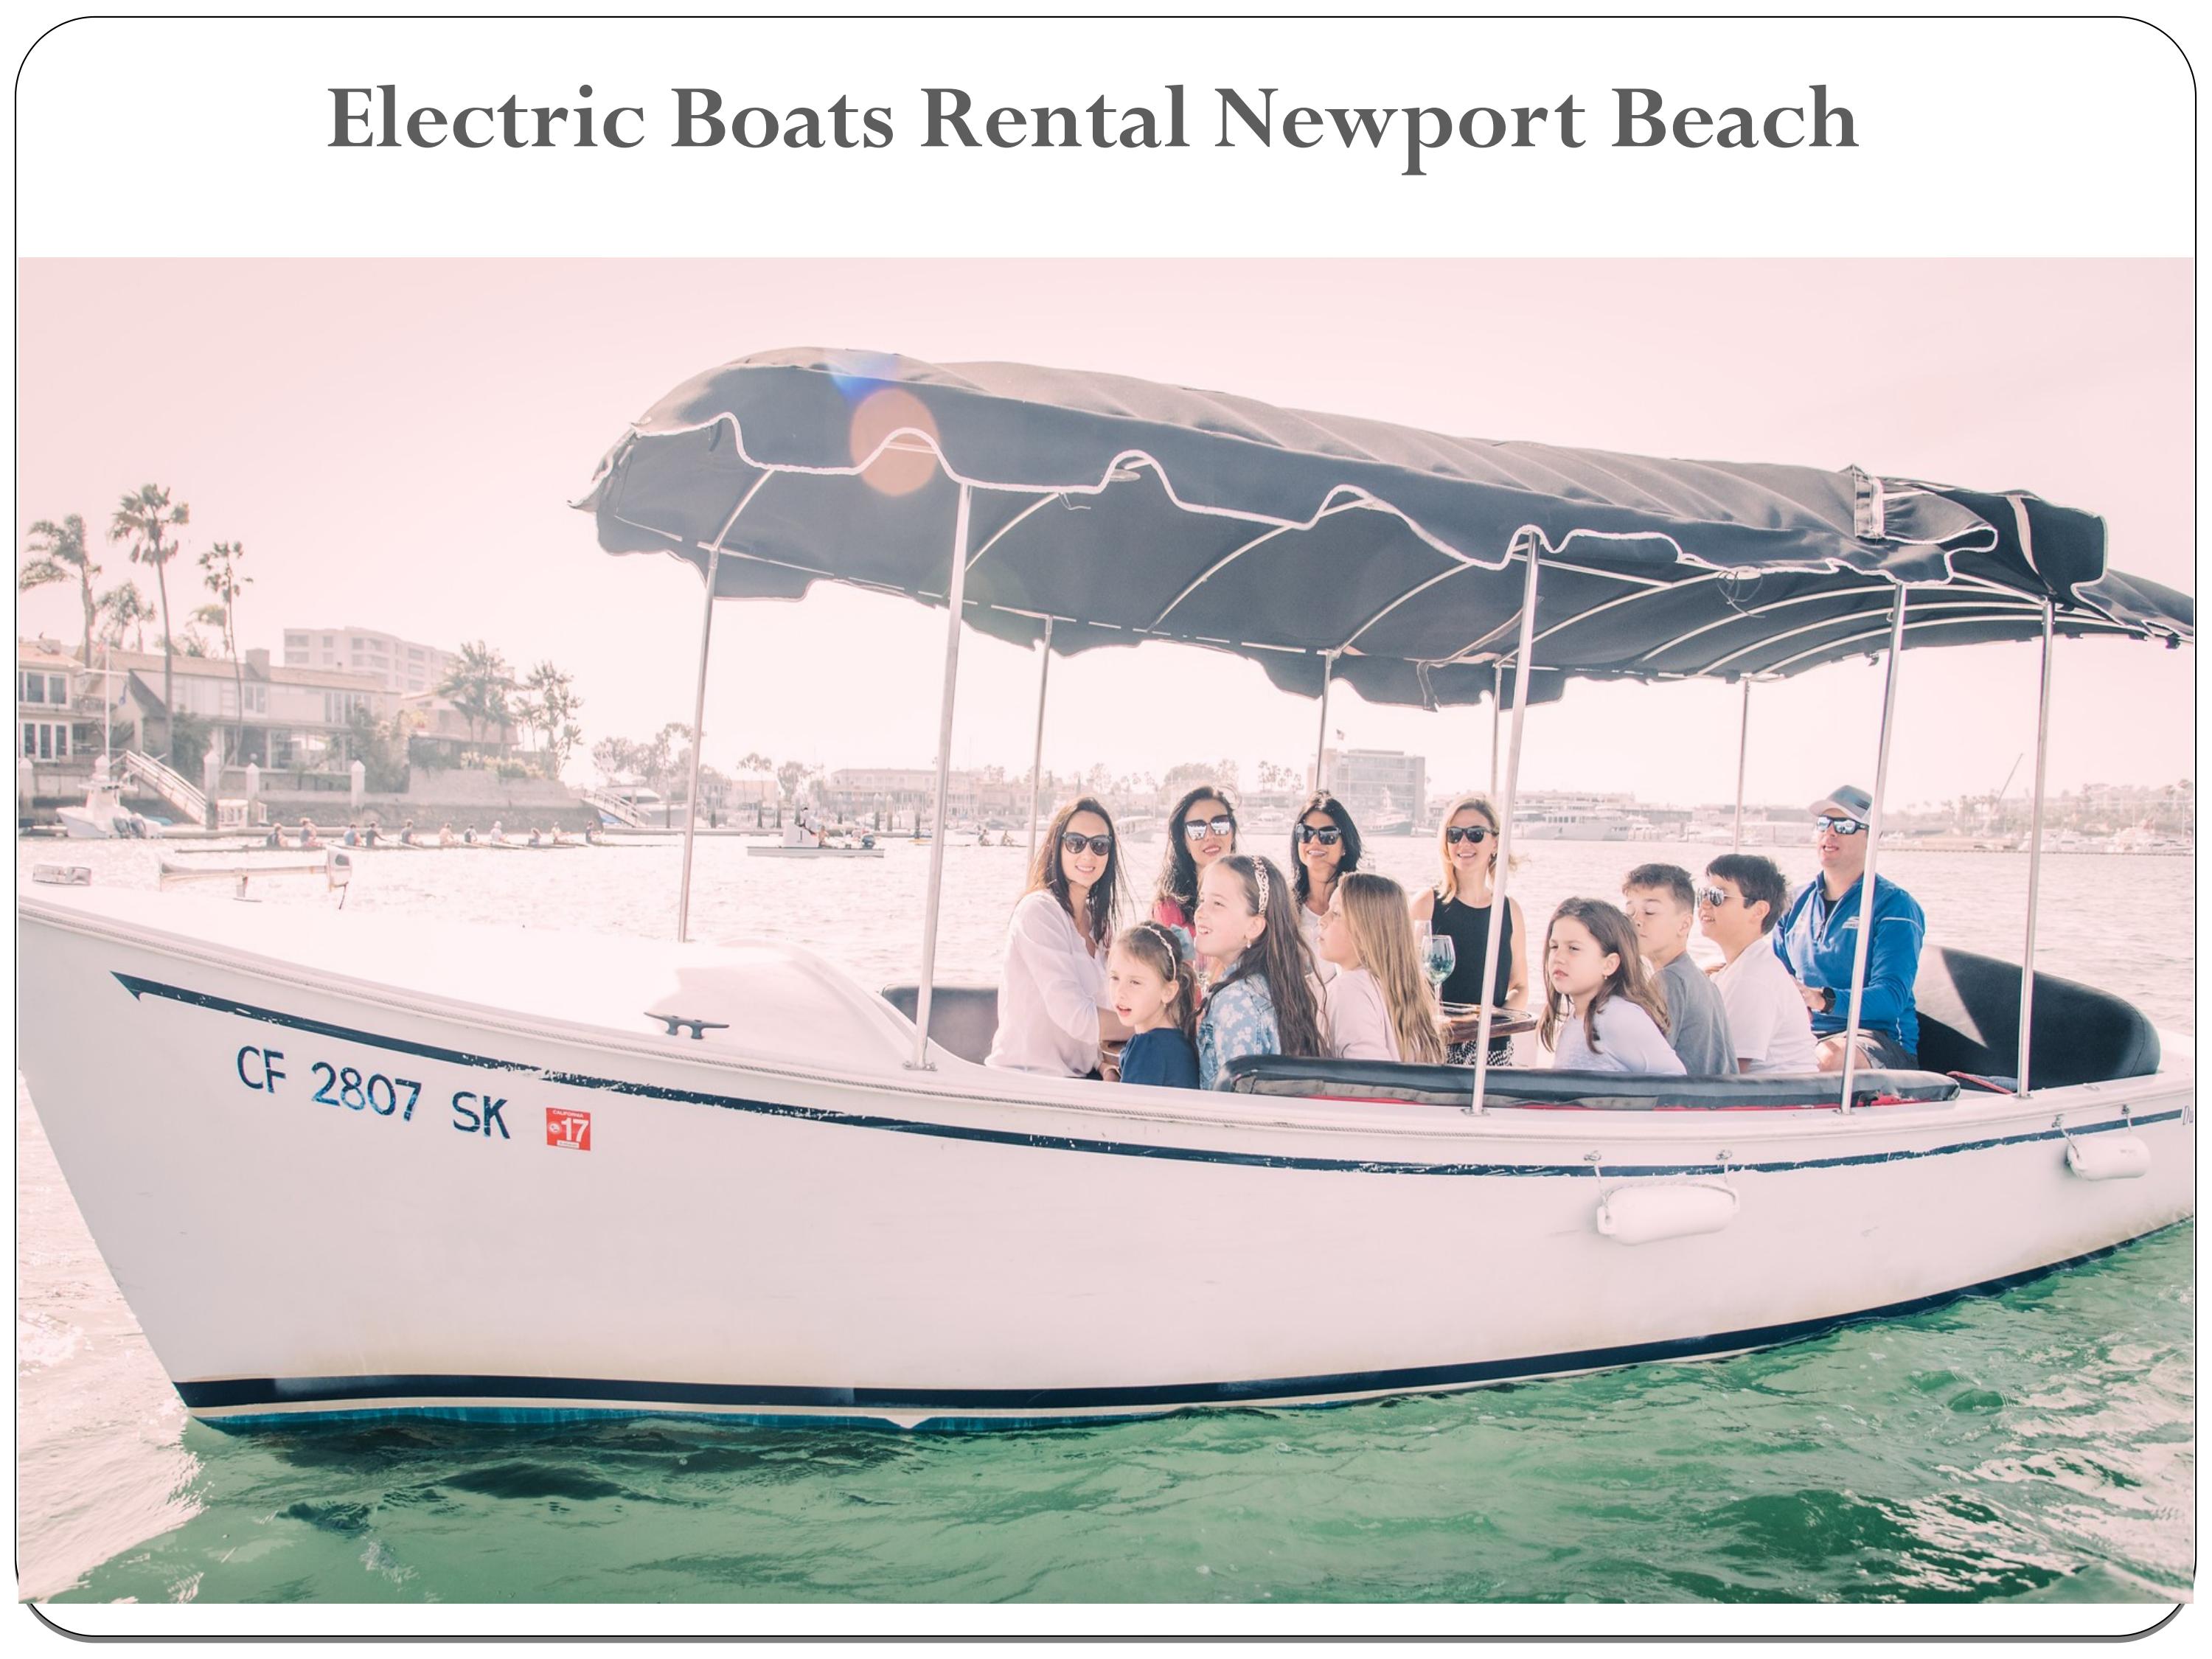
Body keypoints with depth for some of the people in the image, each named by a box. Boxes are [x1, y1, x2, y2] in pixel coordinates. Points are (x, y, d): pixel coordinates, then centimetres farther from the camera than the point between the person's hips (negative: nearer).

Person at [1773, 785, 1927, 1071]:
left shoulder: (1893, 904, -3)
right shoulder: (1797, 900, 16)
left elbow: (1892, 996, -16)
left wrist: (1823, 999, -35)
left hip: (1879, 1036, -5)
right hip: (1803, 1032, 5)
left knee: (1827, 1059, -39)